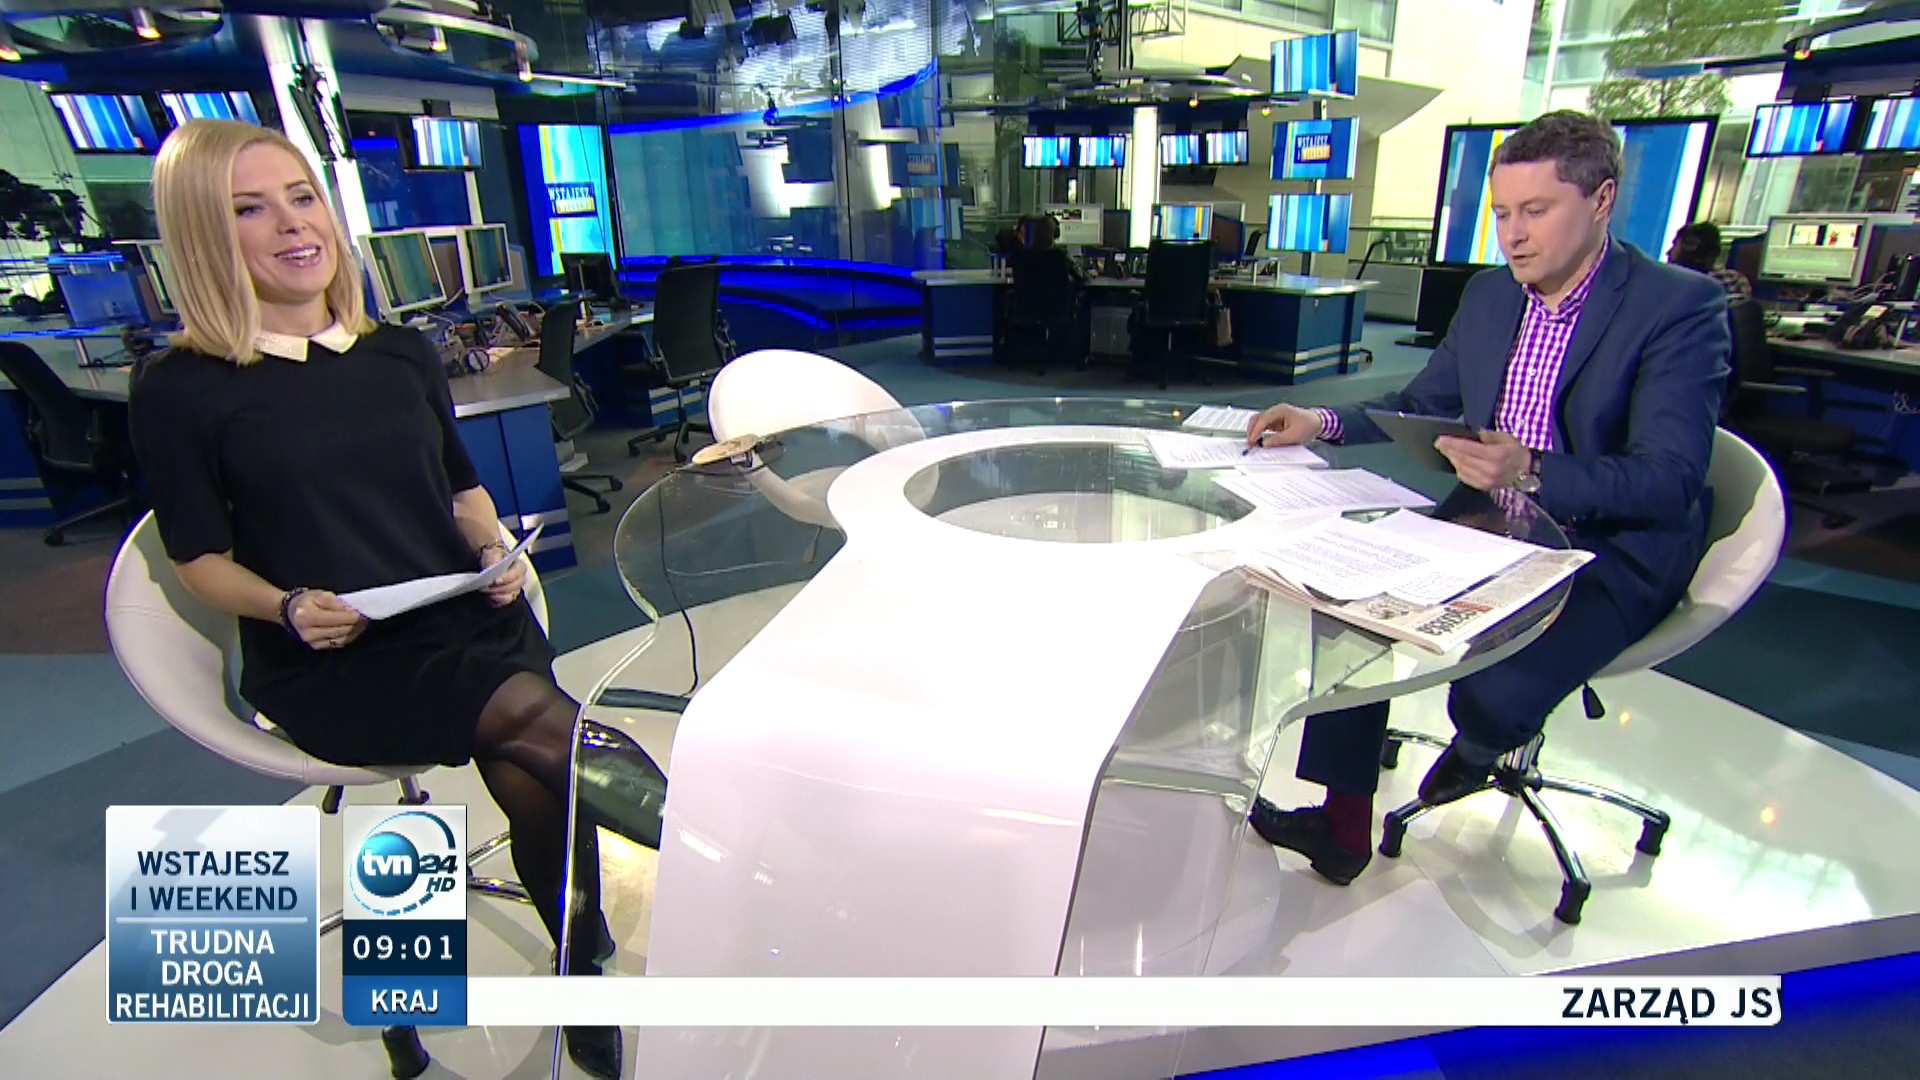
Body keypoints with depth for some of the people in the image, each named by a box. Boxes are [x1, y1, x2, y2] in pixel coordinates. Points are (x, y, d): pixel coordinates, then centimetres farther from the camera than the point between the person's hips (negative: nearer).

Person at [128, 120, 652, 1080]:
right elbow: (200, 557, 3)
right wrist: (290, 606, -17)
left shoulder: (400, 354, 13)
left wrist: (494, 553, -2)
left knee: (529, 777, -24)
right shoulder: (180, 389, 0)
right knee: (539, 720, -30)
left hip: (465, 620, 4)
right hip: (329, 664, -3)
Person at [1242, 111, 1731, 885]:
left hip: (1611, 556, -6)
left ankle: (1483, 747, 14)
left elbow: (1669, 480, -23)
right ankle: (1343, 823, -1)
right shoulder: (1488, 295, 7)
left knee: (1492, 691, -29)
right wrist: (1324, 424, -4)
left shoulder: (1681, 307, -14)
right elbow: (1419, 408, 15)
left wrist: (1531, 472, -41)